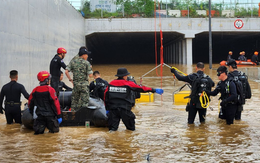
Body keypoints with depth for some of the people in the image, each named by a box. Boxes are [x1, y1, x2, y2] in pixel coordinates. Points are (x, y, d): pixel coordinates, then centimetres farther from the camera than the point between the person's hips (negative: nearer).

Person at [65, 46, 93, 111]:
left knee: (74, 101, 15)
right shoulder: (86, 63, -8)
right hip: (84, 84, -4)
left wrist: (70, 80, 7)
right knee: (84, 101, 2)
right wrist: (90, 68, 7)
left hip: (75, 84, 5)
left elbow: (66, 72, -3)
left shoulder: (73, 61, 4)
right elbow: (90, 75, -10)